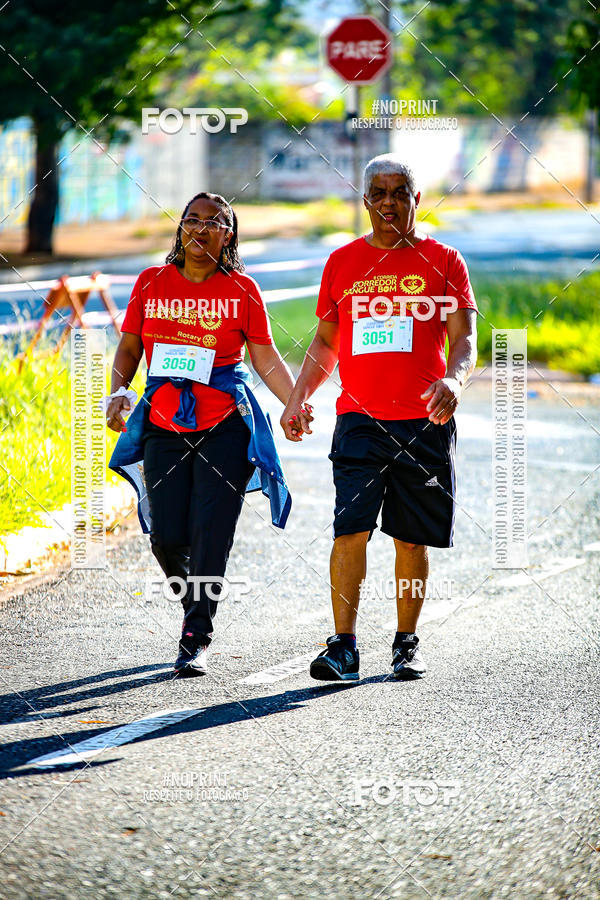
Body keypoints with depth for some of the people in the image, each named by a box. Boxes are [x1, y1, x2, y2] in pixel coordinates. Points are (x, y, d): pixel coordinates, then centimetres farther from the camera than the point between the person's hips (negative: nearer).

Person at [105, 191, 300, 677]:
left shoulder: (241, 289, 3)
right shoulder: (152, 282, 8)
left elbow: (266, 356, 5)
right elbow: (129, 346, 14)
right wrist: (118, 390, -4)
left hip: (225, 424, -2)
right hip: (165, 424, 2)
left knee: (210, 535, -10)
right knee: (167, 537, -3)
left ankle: (196, 640, -3)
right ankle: (194, 597, 29)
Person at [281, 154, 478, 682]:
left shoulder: (443, 261, 5)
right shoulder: (343, 262, 11)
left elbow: (464, 341, -1)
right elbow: (324, 344, 17)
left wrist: (454, 380, -22)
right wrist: (298, 399, 3)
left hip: (424, 421, -1)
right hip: (359, 420, 1)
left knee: (411, 538, 5)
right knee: (351, 529, -12)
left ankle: (407, 643, 19)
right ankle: (344, 647, -12)